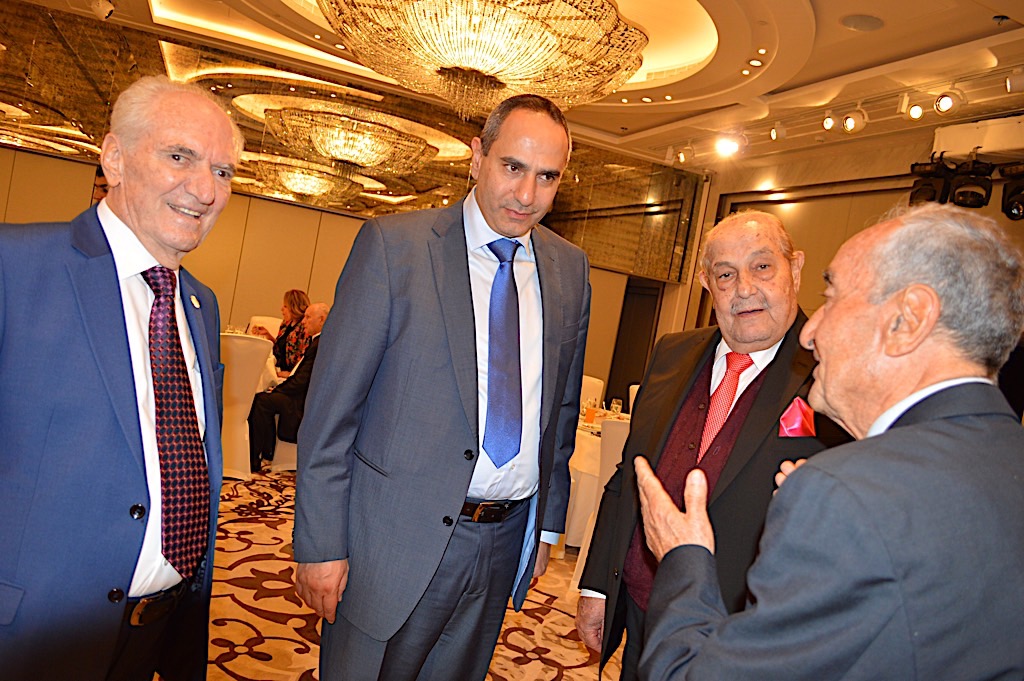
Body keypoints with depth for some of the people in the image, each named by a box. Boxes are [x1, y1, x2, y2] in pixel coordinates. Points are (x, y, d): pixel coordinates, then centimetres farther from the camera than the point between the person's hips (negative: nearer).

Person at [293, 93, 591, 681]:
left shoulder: (570, 269, 4)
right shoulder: (394, 245, -10)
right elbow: (331, 408, -10)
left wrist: (549, 522, 13)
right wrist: (320, 544, -11)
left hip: (506, 542, 4)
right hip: (397, 539, -4)